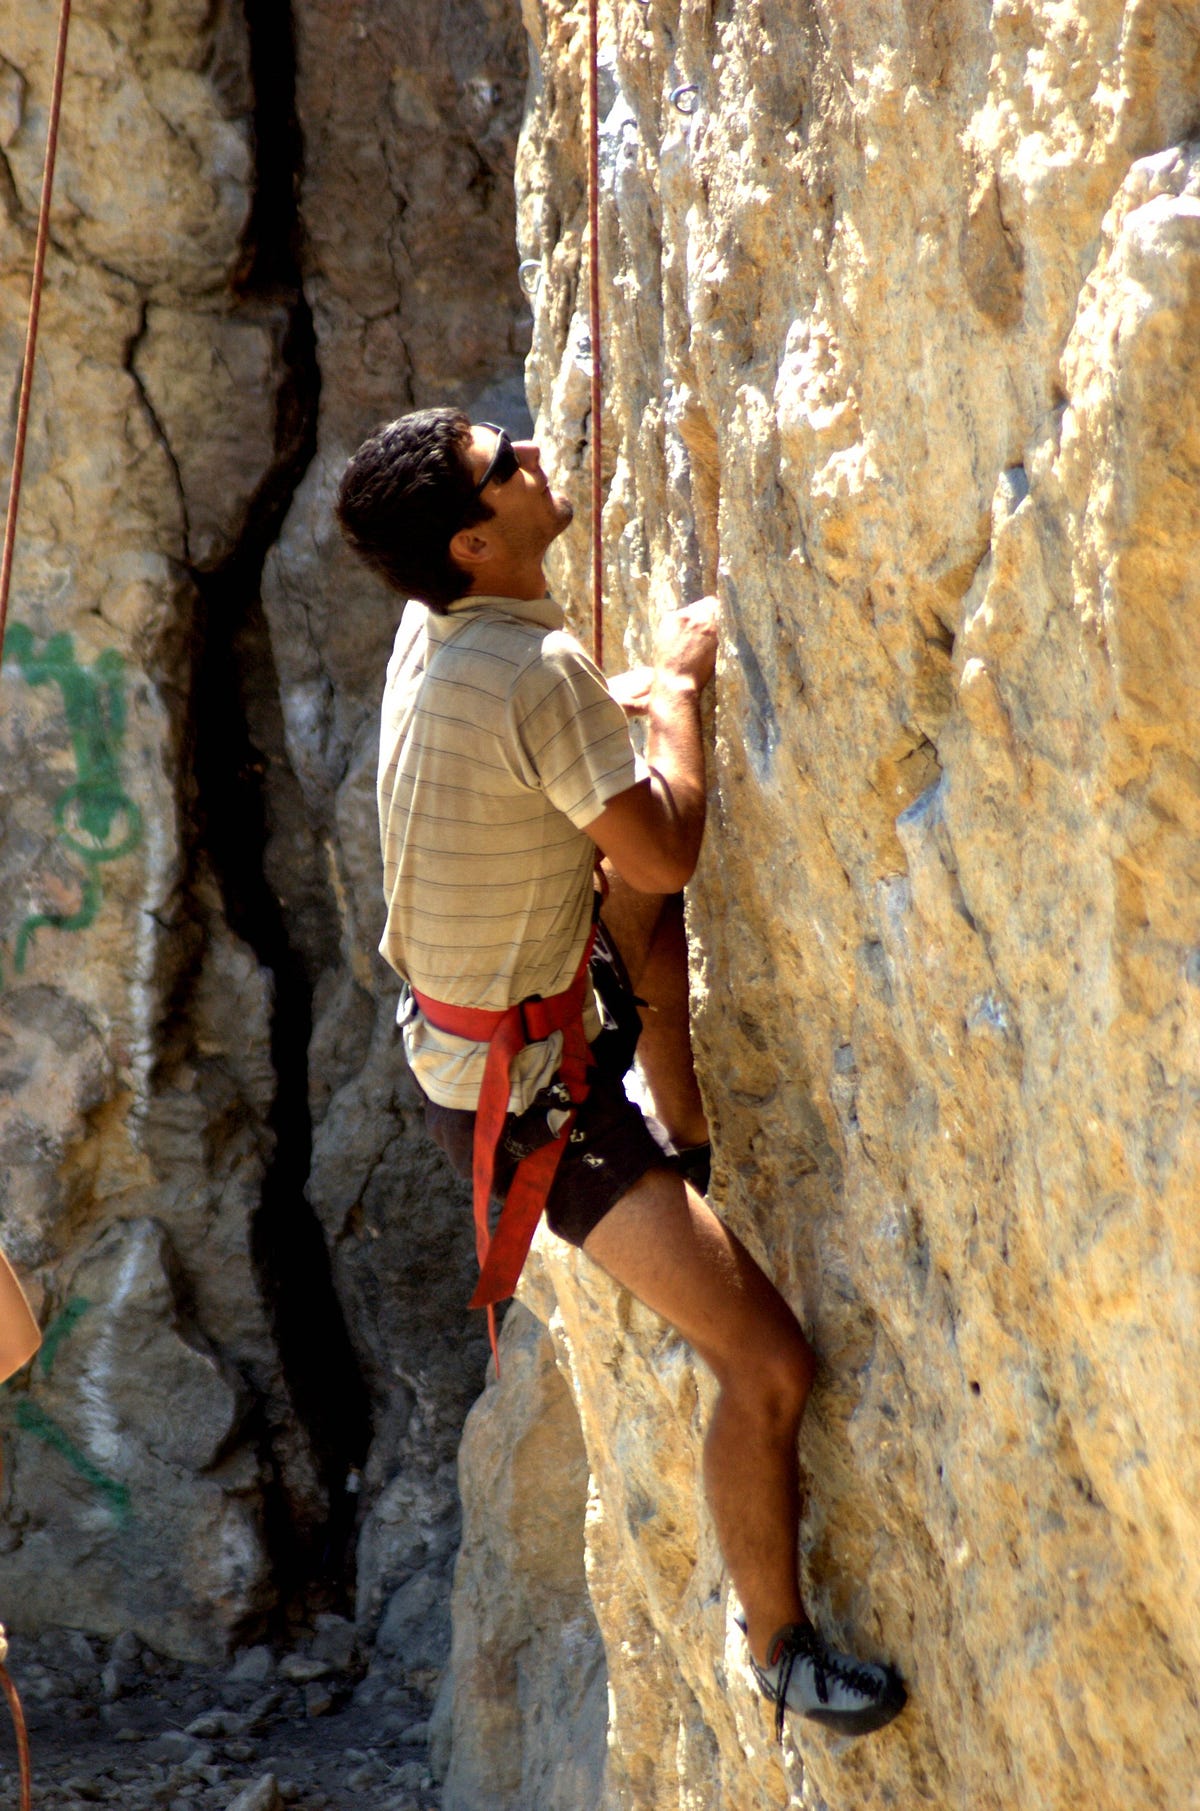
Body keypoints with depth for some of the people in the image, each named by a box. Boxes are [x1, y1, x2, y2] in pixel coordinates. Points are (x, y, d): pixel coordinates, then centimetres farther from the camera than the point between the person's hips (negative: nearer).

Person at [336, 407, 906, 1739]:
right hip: (524, 1095, -8)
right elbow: (669, 846, -19)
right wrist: (680, 684, -7)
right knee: (768, 1363, -5)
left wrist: (648, 687, 12)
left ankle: (688, 1140, 33)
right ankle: (781, 1645, 14)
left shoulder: (431, 631, -1)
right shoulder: (538, 674, -28)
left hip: (455, 1021, 8)